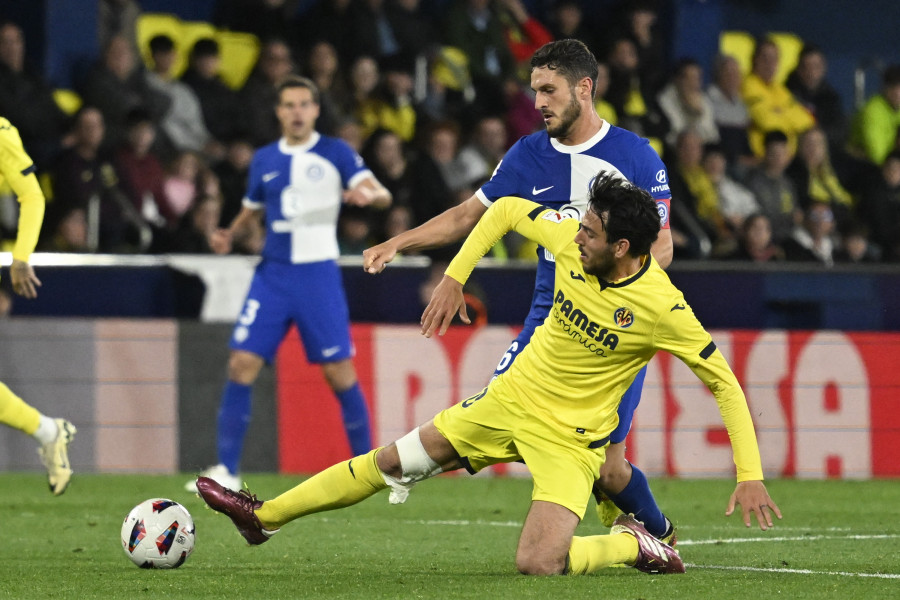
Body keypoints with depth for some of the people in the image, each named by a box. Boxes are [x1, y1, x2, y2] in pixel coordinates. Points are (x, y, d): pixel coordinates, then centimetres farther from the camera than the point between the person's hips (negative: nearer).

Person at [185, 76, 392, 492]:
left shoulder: (335, 153, 0)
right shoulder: (264, 160, 12)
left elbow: (382, 194, -9)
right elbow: (251, 210, 24)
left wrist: (369, 195, -32)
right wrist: (228, 235, 3)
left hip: (318, 272, -3)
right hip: (272, 272, 3)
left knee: (339, 371, -5)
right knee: (242, 364, -8)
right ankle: (226, 470, -3)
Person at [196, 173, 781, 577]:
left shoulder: (663, 308, -26)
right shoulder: (571, 240, -12)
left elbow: (725, 382, -18)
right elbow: (505, 210, 6)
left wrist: (750, 474, -22)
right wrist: (454, 278, 2)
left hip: (569, 437, -5)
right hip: (511, 397, 5)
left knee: (538, 564, -24)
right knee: (389, 462, 10)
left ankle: (633, 546, 3)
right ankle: (265, 516, 25)